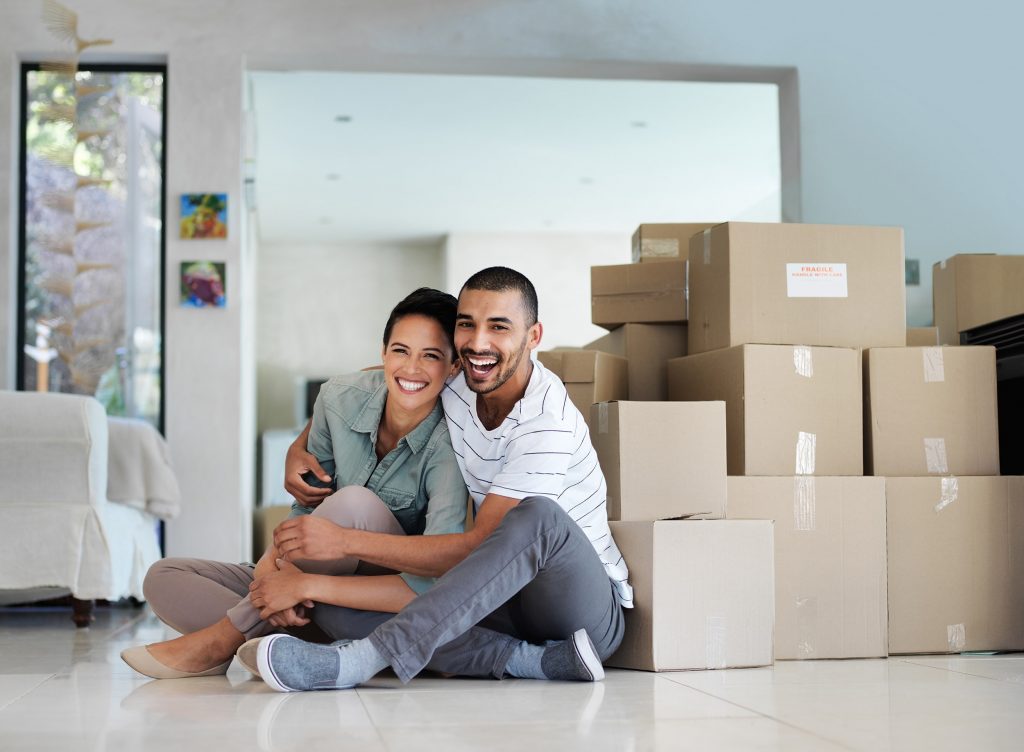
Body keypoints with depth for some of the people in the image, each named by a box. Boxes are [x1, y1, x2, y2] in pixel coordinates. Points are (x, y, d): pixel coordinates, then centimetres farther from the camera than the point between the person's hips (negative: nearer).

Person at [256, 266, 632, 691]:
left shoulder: (547, 423, -20)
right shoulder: (451, 387, -1)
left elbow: (478, 546, -24)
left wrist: (343, 542, -27)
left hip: (590, 603, -6)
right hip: (504, 599, 6)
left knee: (536, 515, -39)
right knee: (333, 607, -14)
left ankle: (361, 659, -41)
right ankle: (536, 660, -25)